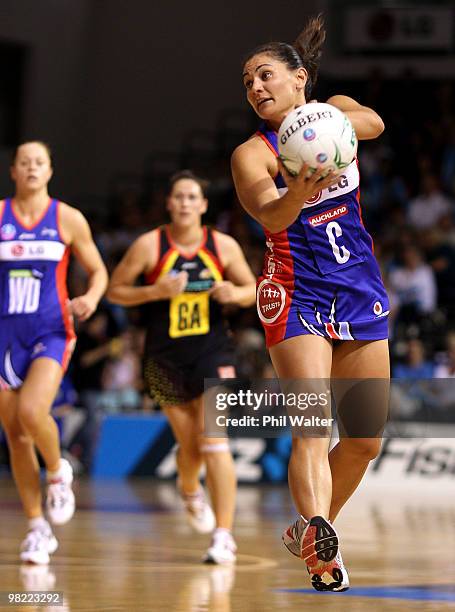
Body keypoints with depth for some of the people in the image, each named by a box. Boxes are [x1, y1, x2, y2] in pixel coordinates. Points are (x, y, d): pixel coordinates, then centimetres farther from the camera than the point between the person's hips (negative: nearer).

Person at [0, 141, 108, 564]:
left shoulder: (68, 219, 3)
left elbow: (98, 271, 11)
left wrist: (91, 298, -9)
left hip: (50, 333, -2)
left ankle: (58, 472, 5)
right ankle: (37, 529, 13)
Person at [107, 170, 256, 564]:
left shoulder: (224, 246, -3)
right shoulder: (149, 246, -8)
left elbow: (252, 288, 9)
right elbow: (115, 290, -3)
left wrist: (235, 293, -14)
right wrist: (154, 291, -19)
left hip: (213, 352, 0)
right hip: (166, 357, 0)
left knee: (213, 442, -14)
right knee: (189, 445, 8)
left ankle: (224, 536, -13)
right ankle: (190, 493, 46)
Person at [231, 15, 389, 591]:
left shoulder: (335, 108, 4)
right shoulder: (251, 153, -8)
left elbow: (373, 123, -19)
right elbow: (266, 212, -28)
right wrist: (298, 193, -49)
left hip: (359, 288, 4)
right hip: (296, 292, -4)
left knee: (364, 441, 8)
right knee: (311, 429, -23)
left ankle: (311, 531, 27)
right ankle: (317, 533, -42)